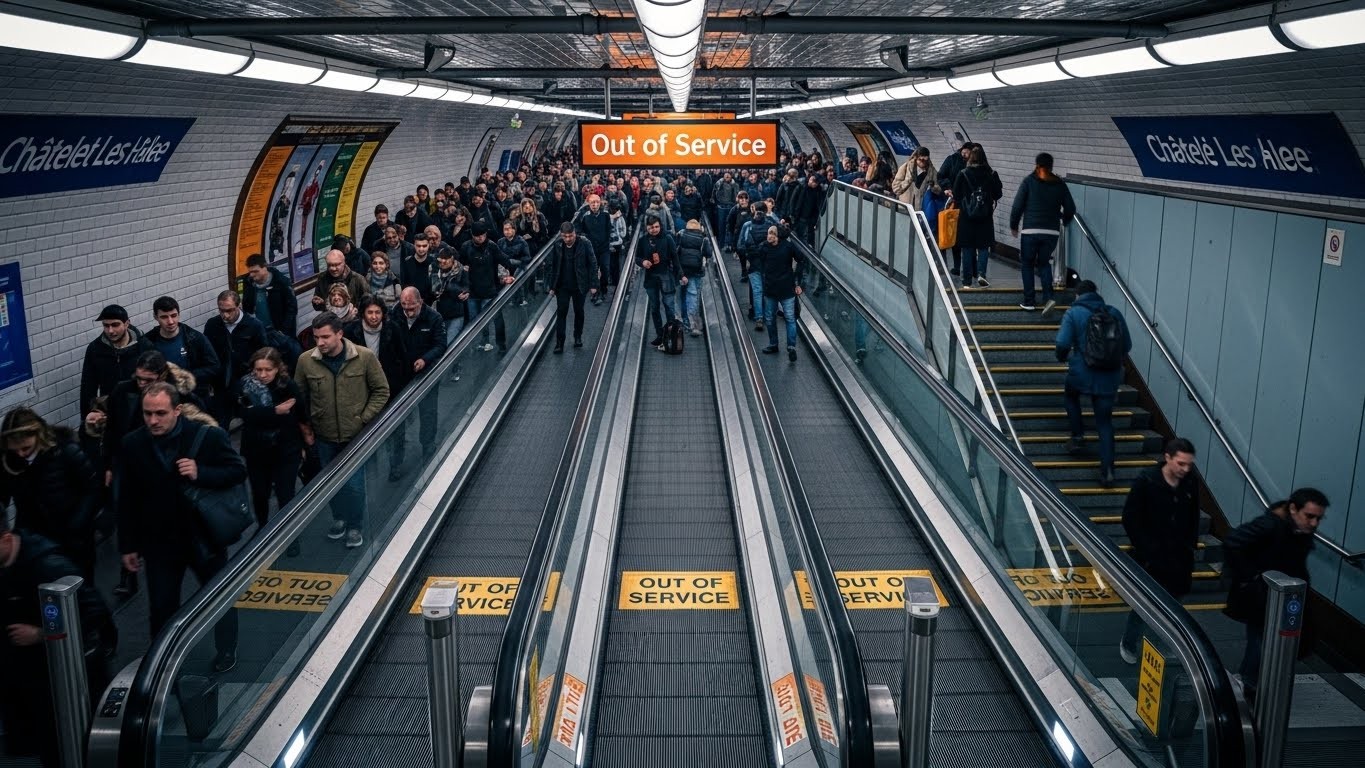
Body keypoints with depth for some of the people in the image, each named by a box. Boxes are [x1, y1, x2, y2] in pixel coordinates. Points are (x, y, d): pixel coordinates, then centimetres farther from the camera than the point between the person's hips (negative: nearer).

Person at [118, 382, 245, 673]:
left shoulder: (208, 435, -17)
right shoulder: (132, 444, -10)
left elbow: (238, 471, -10)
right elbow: (127, 500, -3)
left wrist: (201, 474, -28)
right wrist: (128, 545, 0)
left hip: (204, 536, -1)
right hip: (159, 541, 1)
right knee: (161, 607, 13)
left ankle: (226, 652, 42)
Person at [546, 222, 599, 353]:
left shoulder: (585, 244, -12)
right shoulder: (557, 246, -5)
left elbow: (593, 264, -8)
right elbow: (552, 267, 3)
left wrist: (593, 284, -10)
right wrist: (552, 286, 3)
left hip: (579, 285, -1)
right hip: (562, 286, 1)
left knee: (579, 312, 14)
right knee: (561, 313, -2)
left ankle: (578, 337, 32)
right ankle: (559, 343, 0)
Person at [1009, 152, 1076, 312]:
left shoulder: (1029, 181, -2)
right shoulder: (1060, 184, 7)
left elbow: (1017, 206, -6)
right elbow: (1070, 208, 9)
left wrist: (1013, 226, 6)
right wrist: (1063, 222, 28)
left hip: (1030, 231, -3)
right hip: (1052, 232, 3)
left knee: (1027, 264, 11)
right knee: (1044, 263, 17)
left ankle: (1028, 302, 10)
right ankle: (1048, 297, -3)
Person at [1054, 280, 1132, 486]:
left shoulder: (1074, 313, -5)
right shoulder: (1114, 313, 6)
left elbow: (1063, 343, -14)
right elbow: (1127, 346, 9)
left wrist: (1062, 357, 7)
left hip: (1082, 373, -3)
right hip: (1110, 377, 3)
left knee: (1071, 394, 33)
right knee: (1105, 423, 8)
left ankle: (1077, 436, 26)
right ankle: (1108, 470, 0)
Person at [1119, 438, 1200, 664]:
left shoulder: (1192, 482, -5)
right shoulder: (1146, 481, -17)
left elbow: (1194, 517, 11)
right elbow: (1130, 518, -11)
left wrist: (1191, 545, 4)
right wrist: (1145, 549, -12)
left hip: (1179, 558, 4)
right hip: (1150, 558, -4)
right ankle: (1128, 645, 24)